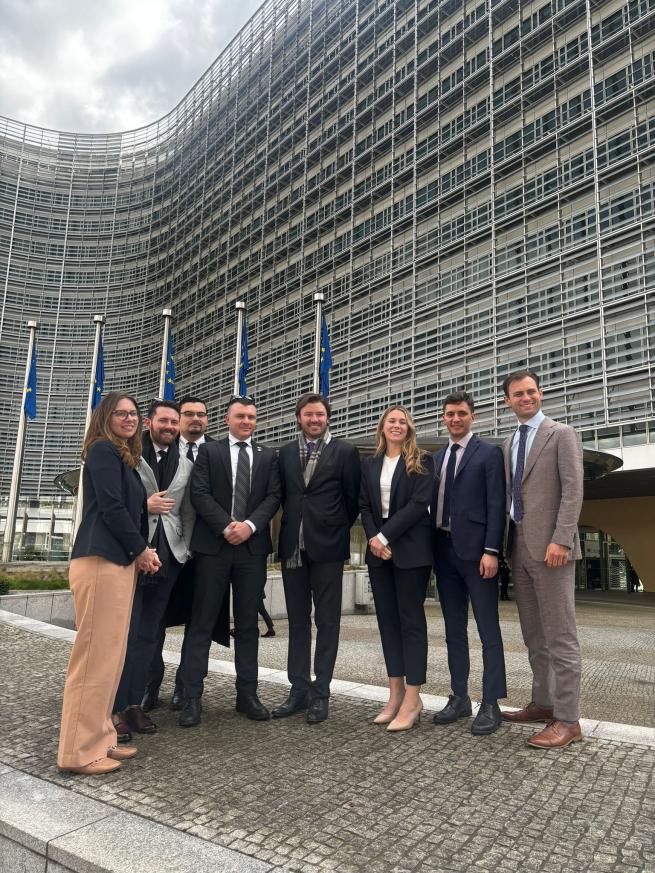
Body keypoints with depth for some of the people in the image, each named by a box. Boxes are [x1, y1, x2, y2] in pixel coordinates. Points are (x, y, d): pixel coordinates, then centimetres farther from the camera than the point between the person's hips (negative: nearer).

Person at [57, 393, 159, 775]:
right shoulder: (104, 449, -6)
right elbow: (110, 507, -14)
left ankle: (99, 739, 21)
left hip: (119, 561, 10)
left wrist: (140, 552, 4)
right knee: (95, 656, -4)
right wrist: (141, 549, -6)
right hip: (102, 561, -10)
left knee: (110, 656, 12)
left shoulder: (125, 457, 22)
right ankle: (79, 751, 5)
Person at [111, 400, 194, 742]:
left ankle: (134, 703, 22)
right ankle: (115, 707, 10)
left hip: (167, 556, 5)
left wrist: (186, 548, 6)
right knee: (125, 632, -2)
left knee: (149, 634, 11)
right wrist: (145, 506, -15)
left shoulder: (186, 464, 13)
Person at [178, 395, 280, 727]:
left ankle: (247, 694, 17)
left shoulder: (267, 456, 13)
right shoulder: (209, 451, 7)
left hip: (253, 547, 2)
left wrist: (250, 525, -12)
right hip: (213, 546, -2)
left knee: (248, 623, 8)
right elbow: (200, 493, -4)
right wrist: (227, 526, -14)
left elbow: (273, 496, 3)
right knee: (202, 622, 1)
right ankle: (191, 697, 8)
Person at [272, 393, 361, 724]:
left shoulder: (345, 451, -2)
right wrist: (291, 528, 7)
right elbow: (282, 495, 14)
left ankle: (320, 693, 14)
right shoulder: (285, 452, 10)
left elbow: (353, 498, 1)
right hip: (293, 546, 4)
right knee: (297, 620, 11)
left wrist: (339, 530, 5)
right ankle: (299, 688, 22)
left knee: (327, 621, 4)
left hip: (327, 546, -4)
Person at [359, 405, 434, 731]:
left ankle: (412, 698, 3)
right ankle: (395, 693, 15)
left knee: (411, 619, -2)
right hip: (378, 550, 5)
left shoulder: (421, 461, 0)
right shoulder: (369, 464, 13)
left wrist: (385, 536, -15)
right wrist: (373, 539, -8)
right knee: (387, 619, 7)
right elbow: (364, 506, 8)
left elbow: (419, 503, -11)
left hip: (410, 549, -5)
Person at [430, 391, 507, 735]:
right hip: (444, 550, 6)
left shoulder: (489, 453, -1)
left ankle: (490, 705, 9)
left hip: (475, 549, -6)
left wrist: (491, 551, -15)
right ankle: (459, 698, 22)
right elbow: (435, 503, 15)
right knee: (454, 629, 12)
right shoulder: (438, 457, 16)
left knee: (488, 629, 1)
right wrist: (432, 548, 9)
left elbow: (496, 505, -8)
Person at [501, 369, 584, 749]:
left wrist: (561, 539, -19)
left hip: (549, 546, -7)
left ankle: (568, 720, 4)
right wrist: (507, 541, 11)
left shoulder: (562, 434, -2)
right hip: (519, 546, 7)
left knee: (560, 635, -3)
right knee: (534, 634, 13)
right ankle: (544, 703, 25)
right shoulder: (509, 444, 17)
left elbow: (573, 490, -11)